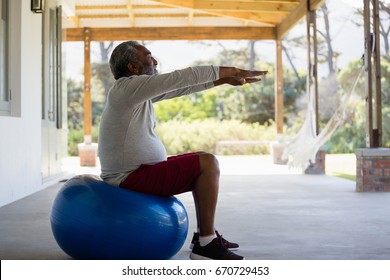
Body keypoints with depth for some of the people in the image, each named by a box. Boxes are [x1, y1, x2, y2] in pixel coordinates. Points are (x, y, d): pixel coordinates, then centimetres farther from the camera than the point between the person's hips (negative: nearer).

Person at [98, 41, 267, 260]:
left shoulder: (139, 90, 13)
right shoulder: (128, 87, -15)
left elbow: (181, 87, 14)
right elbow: (178, 78, -17)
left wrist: (223, 79, 11)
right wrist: (221, 71, -9)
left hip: (134, 172, 10)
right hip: (132, 178, -10)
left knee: (202, 164, 18)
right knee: (208, 163, -15)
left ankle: (206, 234, 18)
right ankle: (206, 245, -11)